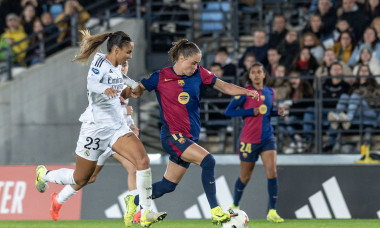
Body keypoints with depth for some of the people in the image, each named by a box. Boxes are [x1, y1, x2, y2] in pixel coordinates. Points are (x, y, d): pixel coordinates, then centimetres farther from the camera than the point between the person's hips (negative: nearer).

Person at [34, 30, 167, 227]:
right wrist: (105, 89, -53)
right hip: (96, 127, -7)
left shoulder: (116, 67, 11)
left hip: (117, 127, 7)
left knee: (143, 161, -17)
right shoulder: (100, 62, -13)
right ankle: (43, 174, 37)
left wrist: (131, 84, 36)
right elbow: (91, 83, -34)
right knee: (81, 179, 7)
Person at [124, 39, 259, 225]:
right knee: (207, 161, -25)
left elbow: (223, 86, 3)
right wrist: (127, 94, -12)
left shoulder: (199, 74, 4)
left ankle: (134, 201, 32)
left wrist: (245, 91, -12)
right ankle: (216, 212, -22)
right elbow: (139, 88, 9)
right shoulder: (161, 77, -5)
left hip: (190, 138, 6)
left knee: (168, 185, 10)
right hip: (172, 135, -6)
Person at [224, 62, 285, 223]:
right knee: (245, 177, 9)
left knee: (272, 172, -14)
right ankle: (234, 206, 34)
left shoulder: (270, 92, 8)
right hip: (249, 139, -3)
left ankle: (272, 212, -12)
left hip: (267, 138, 3)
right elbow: (229, 111, -7)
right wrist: (251, 111, -17)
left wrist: (277, 112, 0)